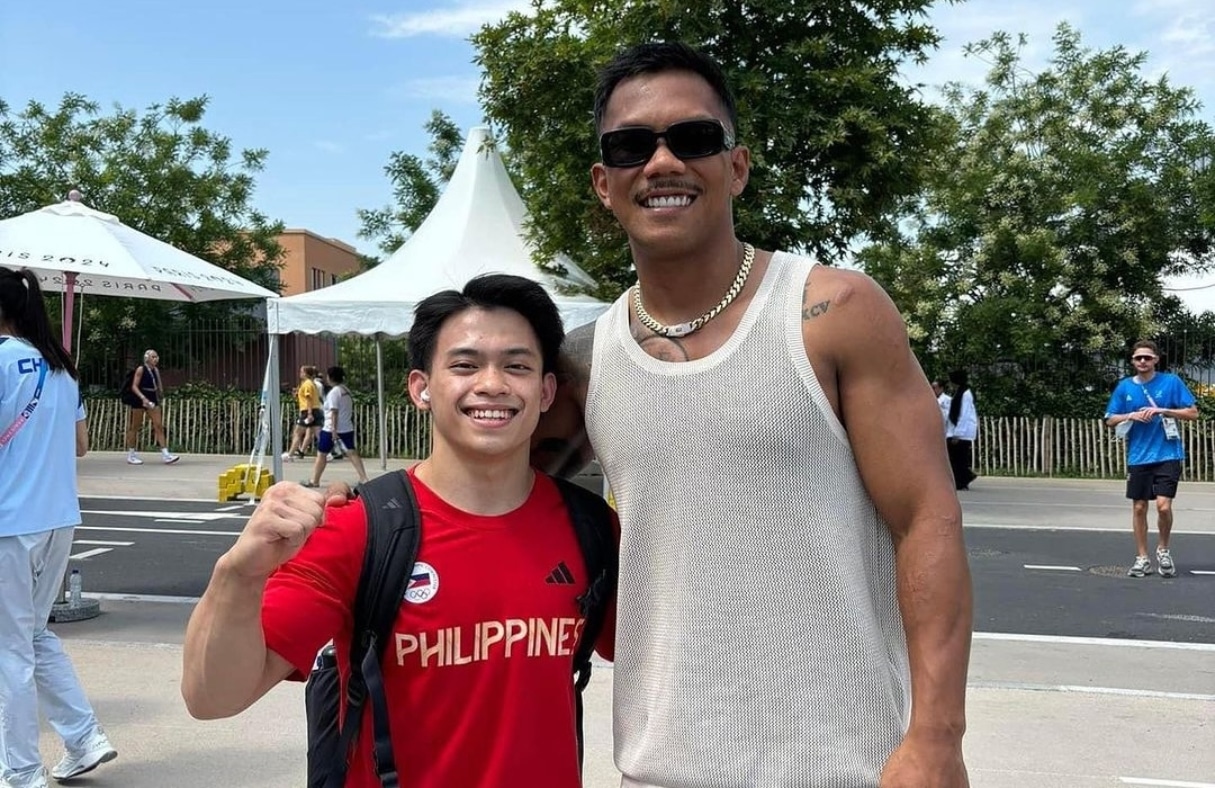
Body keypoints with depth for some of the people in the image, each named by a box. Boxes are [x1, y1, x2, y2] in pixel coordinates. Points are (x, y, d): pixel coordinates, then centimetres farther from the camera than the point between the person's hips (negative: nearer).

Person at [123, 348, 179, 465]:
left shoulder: (156, 370, 7)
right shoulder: (141, 369, -11)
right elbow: (134, 386, -15)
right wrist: (143, 398, -26)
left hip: (152, 400, 6)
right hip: (139, 400, -6)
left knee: (159, 426, -3)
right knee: (134, 427, 5)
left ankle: (165, 455, -7)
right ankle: (130, 455, 15)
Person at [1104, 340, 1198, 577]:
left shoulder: (1171, 382, -2)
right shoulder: (1124, 386, 5)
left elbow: (1192, 413, -2)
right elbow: (1110, 420, 10)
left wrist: (1163, 410, -14)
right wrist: (1131, 416, -9)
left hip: (1167, 454, -3)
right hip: (1138, 457, 3)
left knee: (1163, 506, -12)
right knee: (1139, 508, 6)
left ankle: (1163, 550, 14)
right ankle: (1142, 558, 19)